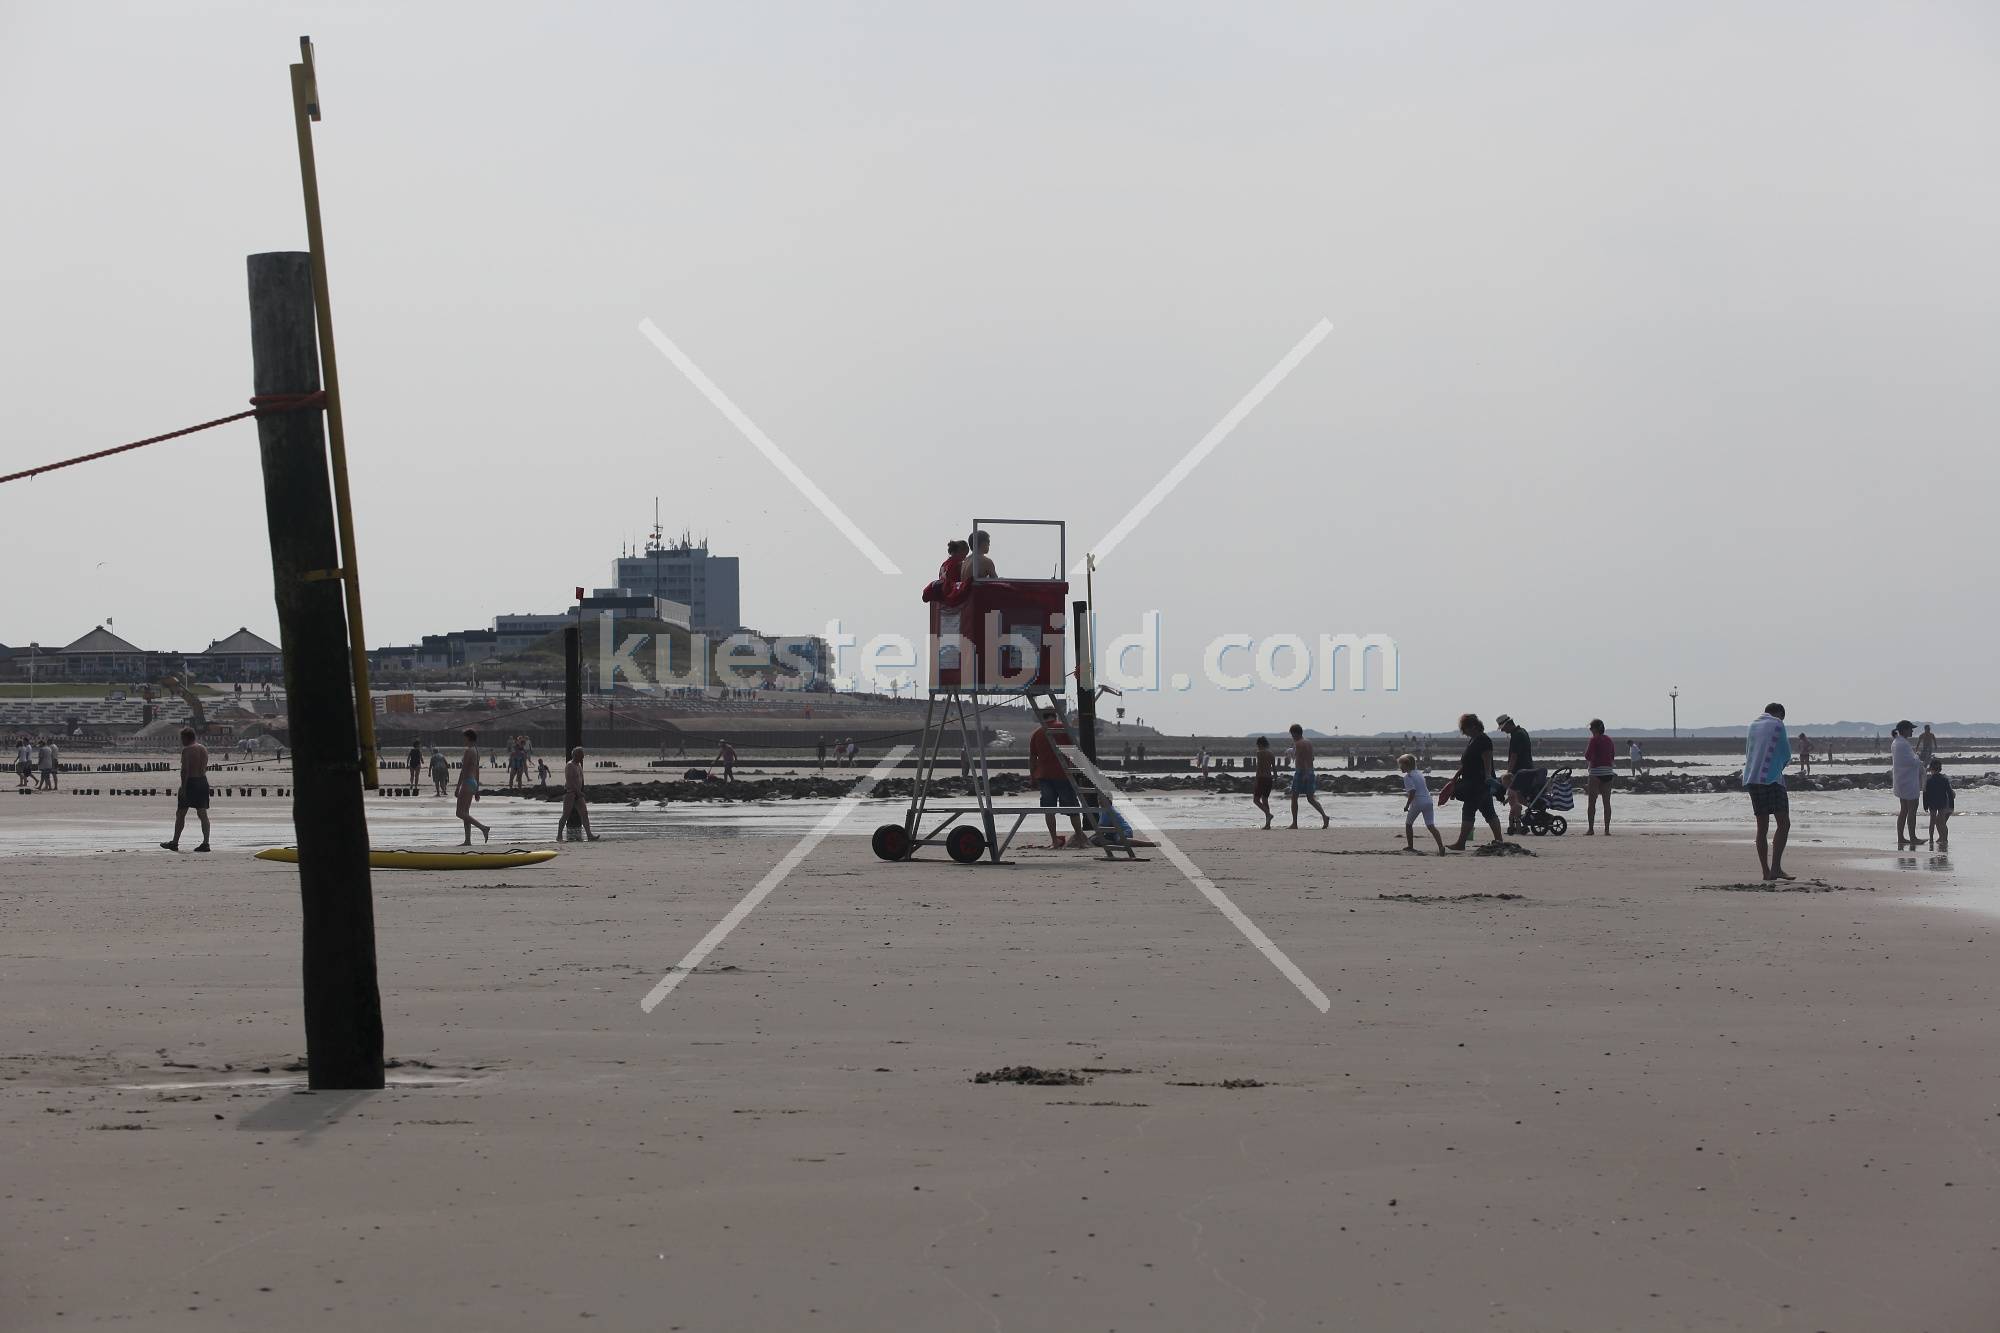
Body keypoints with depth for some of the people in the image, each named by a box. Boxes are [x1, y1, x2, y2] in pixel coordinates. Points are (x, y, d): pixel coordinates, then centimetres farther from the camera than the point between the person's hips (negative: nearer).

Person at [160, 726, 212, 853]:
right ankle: (205, 843, -1)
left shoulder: (186, 750, -12)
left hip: (190, 782, -7)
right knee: (203, 814, 5)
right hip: (203, 782, 7)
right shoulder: (204, 749, 11)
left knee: (180, 814, 4)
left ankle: (175, 842, 10)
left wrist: (183, 788, -20)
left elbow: (185, 770, -19)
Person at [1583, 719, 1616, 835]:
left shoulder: (1594, 740, -9)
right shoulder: (1609, 740, 10)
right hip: (1608, 771, 6)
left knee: (1592, 802, -1)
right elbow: (1613, 756, 14)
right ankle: (1607, 829, 3)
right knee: (1607, 802, 5)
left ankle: (1591, 828, -4)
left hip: (1596, 772, -6)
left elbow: (1587, 756, -10)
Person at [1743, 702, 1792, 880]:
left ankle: (1766, 871, 5)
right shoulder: (1777, 724, 1)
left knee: (1762, 827, 7)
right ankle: (1776, 867, -18)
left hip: (1751, 780, 7)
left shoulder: (1753, 726, 18)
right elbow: (1787, 755, 4)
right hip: (1772, 779, -7)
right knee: (1784, 823, -7)